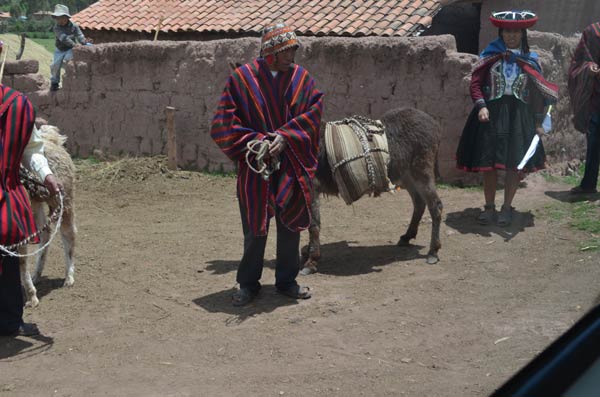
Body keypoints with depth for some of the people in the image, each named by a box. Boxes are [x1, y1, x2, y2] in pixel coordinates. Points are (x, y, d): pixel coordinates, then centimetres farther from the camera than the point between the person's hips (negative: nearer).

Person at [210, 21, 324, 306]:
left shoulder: (301, 77, 2)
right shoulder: (242, 78, -5)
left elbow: (314, 111, -6)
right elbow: (223, 123, -5)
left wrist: (286, 137, -18)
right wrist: (254, 141, -16)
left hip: (292, 167, 2)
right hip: (255, 167, -2)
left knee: (290, 224, 10)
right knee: (254, 228, 6)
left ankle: (287, 280, 26)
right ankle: (248, 283, 22)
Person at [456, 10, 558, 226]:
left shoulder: (530, 61, 5)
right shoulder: (490, 56, 2)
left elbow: (537, 93, 7)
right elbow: (475, 83, -2)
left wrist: (538, 122, 5)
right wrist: (481, 105, -17)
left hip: (519, 117, 1)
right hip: (491, 114, -1)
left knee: (515, 163, 0)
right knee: (489, 162, 1)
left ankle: (507, 208, 13)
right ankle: (489, 207, 15)